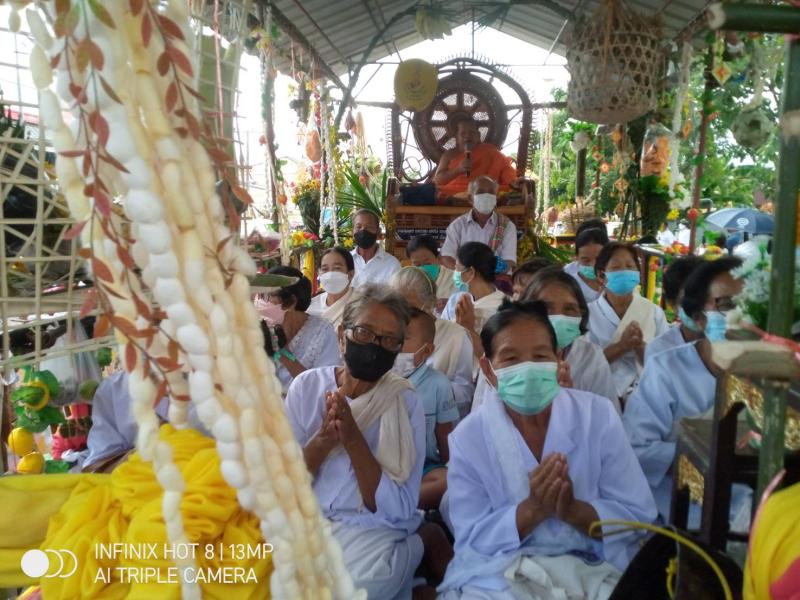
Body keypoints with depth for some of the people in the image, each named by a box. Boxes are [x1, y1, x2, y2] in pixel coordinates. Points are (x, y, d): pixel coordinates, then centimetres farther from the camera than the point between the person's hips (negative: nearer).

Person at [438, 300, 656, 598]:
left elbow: (639, 514, -3)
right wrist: (532, 509, -21)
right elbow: (472, 539, -6)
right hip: (497, 574, 0)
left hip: (594, 568, 1)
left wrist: (573, 510, -20)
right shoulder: (468, 436, -5)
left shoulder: (598, 415, -3)